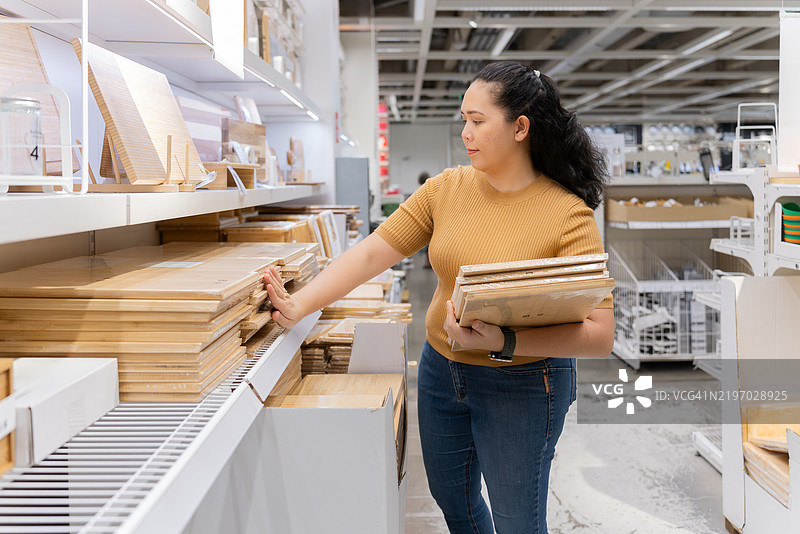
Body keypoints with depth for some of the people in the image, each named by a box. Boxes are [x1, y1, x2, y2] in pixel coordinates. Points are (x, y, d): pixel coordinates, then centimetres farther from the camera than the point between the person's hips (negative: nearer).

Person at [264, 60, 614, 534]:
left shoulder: (568, 214, -18)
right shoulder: (447, 188, -4)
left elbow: (600, 335, -22)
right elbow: (372, 252, -6)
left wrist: (506, 342, -33)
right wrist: (299, 305, -17)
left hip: (522, 384, -5)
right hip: (441, 368, 5)